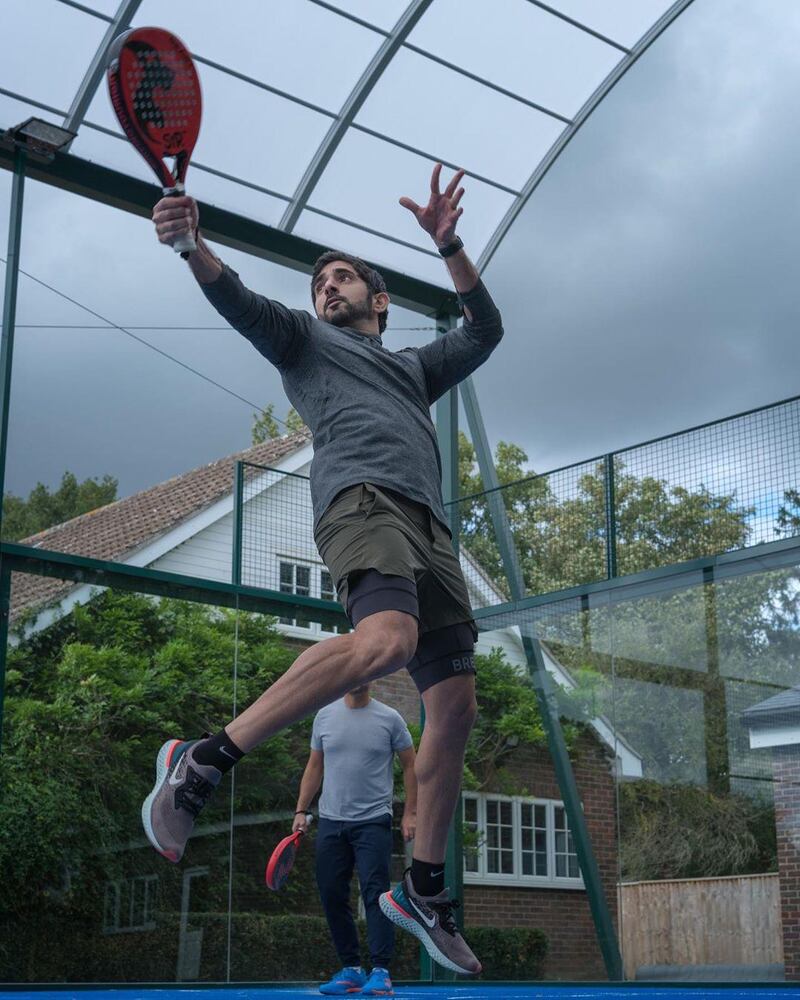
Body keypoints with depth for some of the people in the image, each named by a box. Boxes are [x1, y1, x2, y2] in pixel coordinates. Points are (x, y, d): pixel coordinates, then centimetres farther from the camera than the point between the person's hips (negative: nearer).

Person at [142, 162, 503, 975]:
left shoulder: (414, 366, 38)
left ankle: (422, 890, 9)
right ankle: (204, 761, -29)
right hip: (362, 499, -6)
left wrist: (447, 243, 20)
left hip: (429, 528, 6)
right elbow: (237, 300, 6)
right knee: (386, 642, -36)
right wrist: (191, 244, -15)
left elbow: (485, 330, 30)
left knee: (455, 706, -3)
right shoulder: (302, 336, 24)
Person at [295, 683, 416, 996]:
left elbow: (410, 765, 4)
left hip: (373, 821, -4)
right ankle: (351, 970, 13)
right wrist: (301, 810, 7)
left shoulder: (389, 718, -1)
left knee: (375, 894, -10)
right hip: (330, 821, 4)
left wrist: (410, 812, -4)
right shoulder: (324, 716, 8)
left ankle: (381, 973, -8)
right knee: (332, 896, 3)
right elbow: (314, 767, 14)